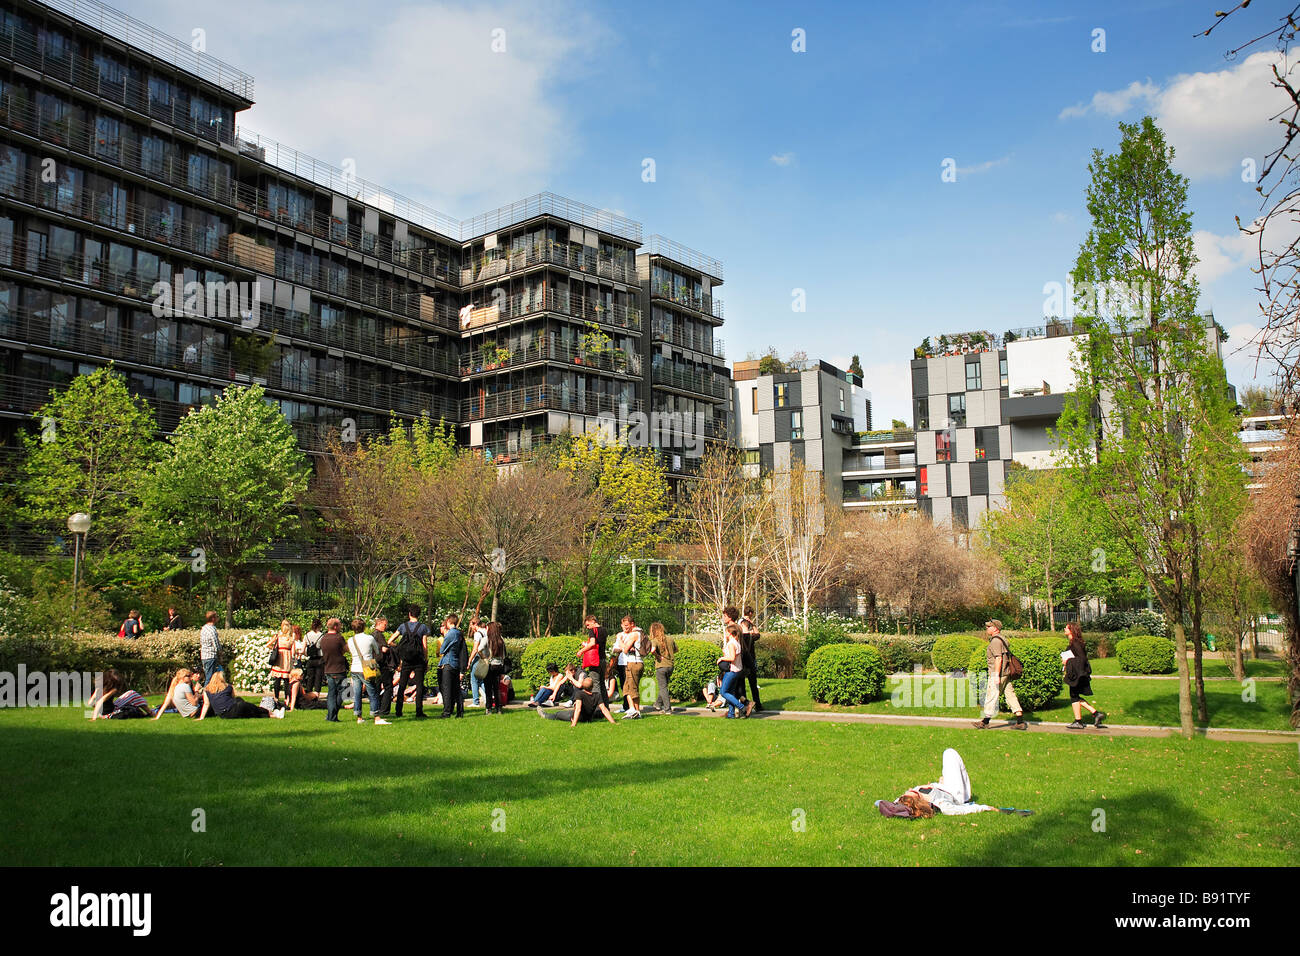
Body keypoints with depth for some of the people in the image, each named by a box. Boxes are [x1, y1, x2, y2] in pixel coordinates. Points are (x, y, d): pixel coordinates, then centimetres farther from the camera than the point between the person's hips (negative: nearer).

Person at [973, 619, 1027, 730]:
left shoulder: (996, 640, -13)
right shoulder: (1002, 639, 18)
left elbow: (999, 658, -20)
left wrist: (996, 675, -23)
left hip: (998, 674, -10)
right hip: (1006, 673, 10)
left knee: (991, 697, -1)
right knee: (1011, 696, 7)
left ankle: (985, 722, 7)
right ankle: (1020, 722, 4)